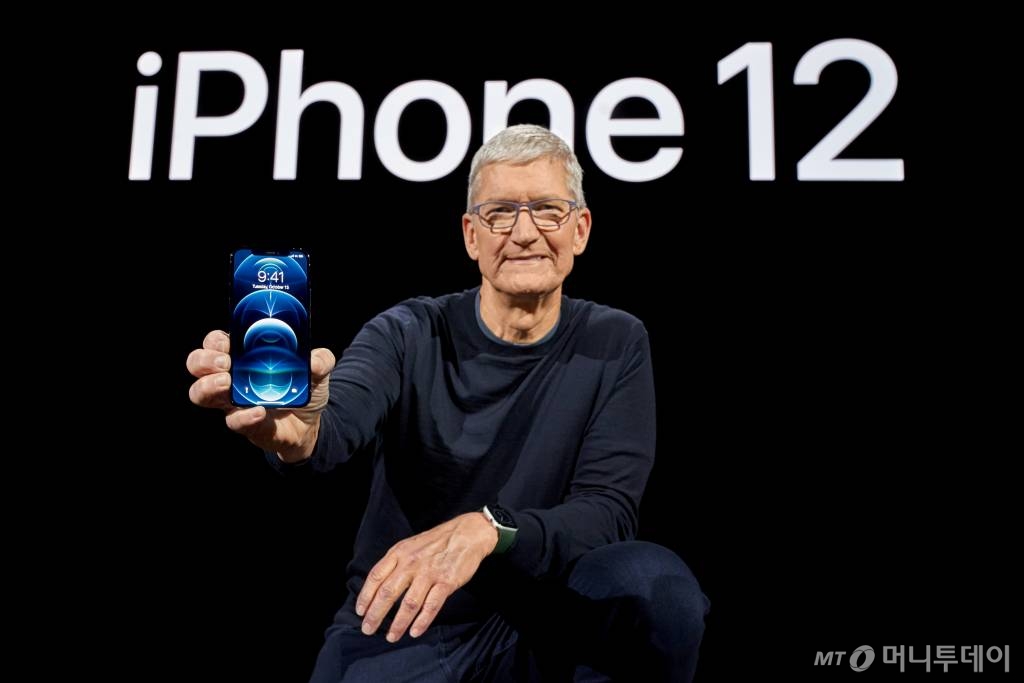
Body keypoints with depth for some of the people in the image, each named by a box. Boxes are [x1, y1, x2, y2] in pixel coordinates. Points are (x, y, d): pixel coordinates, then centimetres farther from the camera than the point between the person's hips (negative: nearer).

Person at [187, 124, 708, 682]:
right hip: (399, 619, 0)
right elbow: (340, 420, -26)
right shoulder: (409, 335, -6)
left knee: (655, 581, -28)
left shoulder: (614, 345, -4)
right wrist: (297, 432, -50)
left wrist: (486, 530, -30)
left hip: (546, 617, 0)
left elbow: (610, 509, -12)